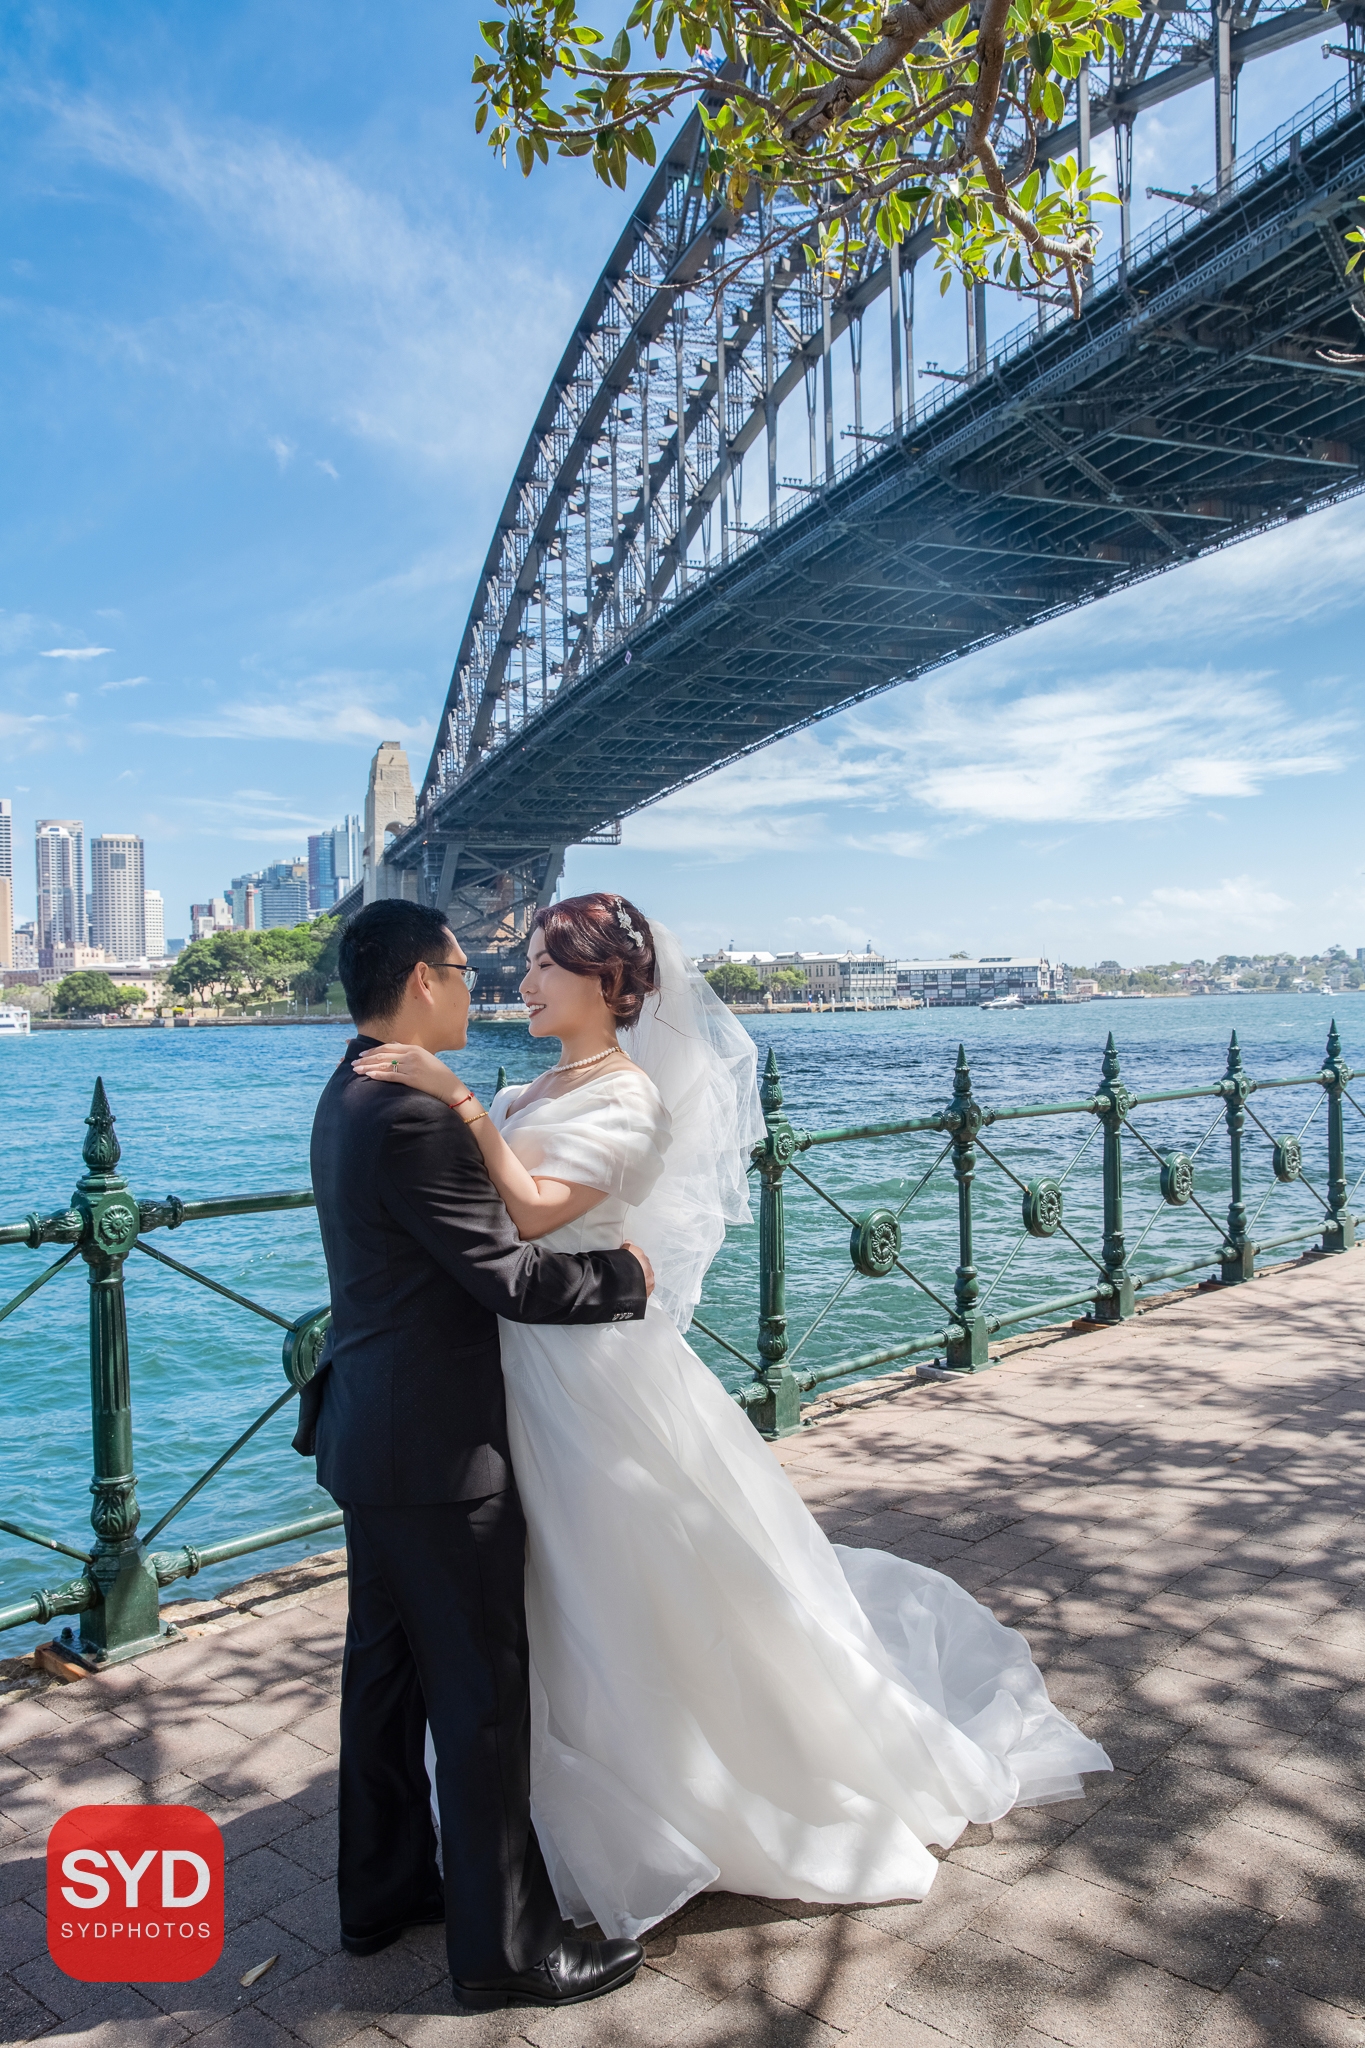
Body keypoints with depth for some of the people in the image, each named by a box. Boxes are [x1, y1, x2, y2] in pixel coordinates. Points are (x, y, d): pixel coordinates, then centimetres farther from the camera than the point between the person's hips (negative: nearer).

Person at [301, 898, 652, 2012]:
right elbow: (510, 1277, -23)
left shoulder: (351, 1097, 8)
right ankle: (507, 1946, 20)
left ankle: (385, 1890, 39)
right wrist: (629, 1272, -9)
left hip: (373, 1435, 10)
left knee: (386, 1669, 21)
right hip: (438, 1450, -10)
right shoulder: (417, 1117, -24)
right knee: (482, 1693, 4)